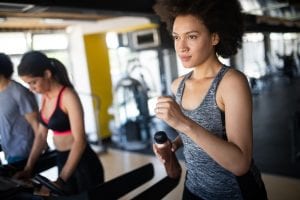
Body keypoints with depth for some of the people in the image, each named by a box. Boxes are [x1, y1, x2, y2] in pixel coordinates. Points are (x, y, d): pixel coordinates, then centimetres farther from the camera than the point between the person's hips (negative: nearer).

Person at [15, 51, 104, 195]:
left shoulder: (68, 96, -21)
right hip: (63, 161, 7)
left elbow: (80, 141, -24)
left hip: (83, 163, -7)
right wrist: (28, 168, 7)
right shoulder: (45, 97, 3)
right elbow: (41, 134, 11)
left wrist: (61, 180, -26)